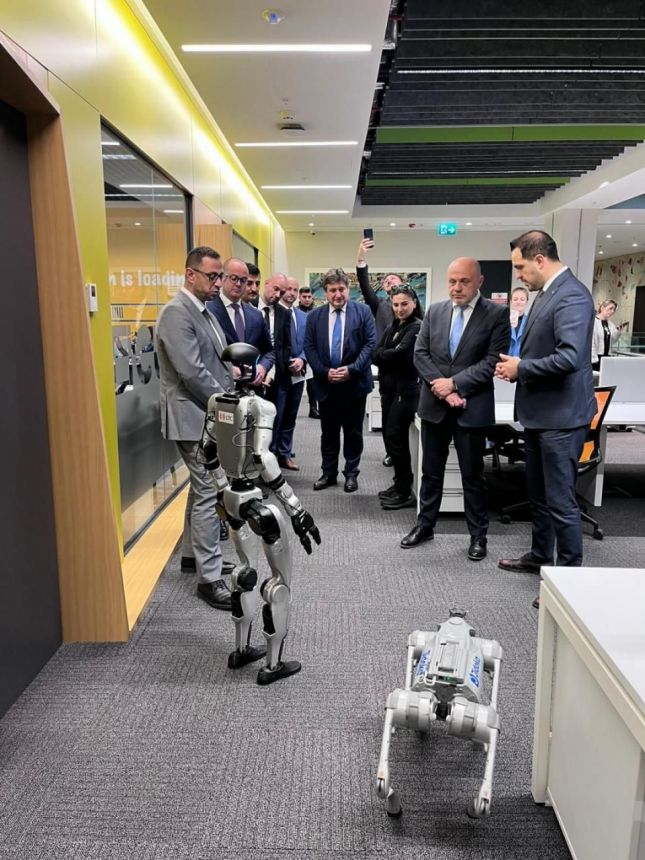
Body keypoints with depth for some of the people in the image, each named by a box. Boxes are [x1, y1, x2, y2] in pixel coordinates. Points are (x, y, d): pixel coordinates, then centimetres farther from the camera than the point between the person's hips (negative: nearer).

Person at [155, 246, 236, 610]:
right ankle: (210, 577, 1)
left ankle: (194, 554, 32)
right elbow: (192, 371, -23)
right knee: (210, 492, -7)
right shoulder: (177, 312, -16)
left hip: (211, 414, 10)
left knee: (203, 488, 18)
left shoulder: (205, 312, 14)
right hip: (196, 417, -10)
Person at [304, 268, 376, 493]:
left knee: (353, 432, 8)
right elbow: (309, 347, 1)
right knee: (328, 432, 11)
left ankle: (351, 473, 20)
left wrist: (352, 369, -16)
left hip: (355, 382, -2)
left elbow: (371, 343, -6)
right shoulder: (314, 316, 5)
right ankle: (329, 473, 22)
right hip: (325, 383, 2)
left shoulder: (363, 312, -1)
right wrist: (325, 372, -12)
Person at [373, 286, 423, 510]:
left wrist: (382, 355, -4)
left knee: (396, 437, -6)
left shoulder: (418, 327, -10)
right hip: (390, 388, 8)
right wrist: (389, 356, -15)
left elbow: (400, 353, -20)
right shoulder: (391, 328, 14)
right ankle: (399, 484, 24)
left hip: (407, 389, -8)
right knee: (390, 436, 10)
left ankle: (405, 493, 4)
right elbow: (376, 354, 4)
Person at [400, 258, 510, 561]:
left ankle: (478, 535, 21)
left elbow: (493, 361, -12)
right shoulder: (435, 311, 6)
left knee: (473, 475, 7)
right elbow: (420, 354, 2)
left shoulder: (496, 314, -5)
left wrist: (454, 383, -16)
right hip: (434, 405, 4)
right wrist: (442, 388, -11)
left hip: (472, 407, -3)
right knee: (431, 471, 14)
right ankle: (425, 525, 28)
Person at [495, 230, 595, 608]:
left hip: (561, 417, -10)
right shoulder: (547, 293, 11)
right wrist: (517, 364, 2)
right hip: (539, 414, 10)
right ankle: (540, 556, 38)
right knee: (538, 495, 21)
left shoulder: (572, 296, -19)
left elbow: (569, 358, -29)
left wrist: (521, 368, -16)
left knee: (560, 501, 0)